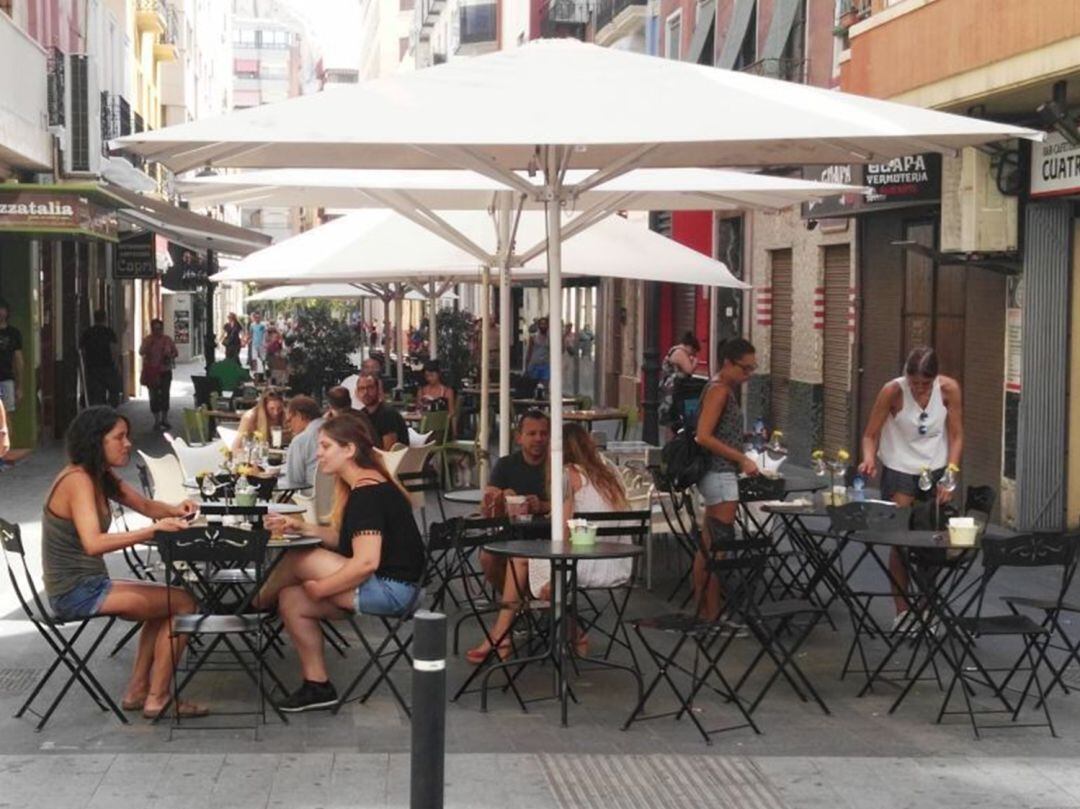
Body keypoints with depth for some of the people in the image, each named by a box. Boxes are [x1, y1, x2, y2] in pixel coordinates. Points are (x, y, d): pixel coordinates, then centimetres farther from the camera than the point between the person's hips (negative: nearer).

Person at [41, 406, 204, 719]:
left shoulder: (101, 477, 8)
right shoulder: (78, 481, -21)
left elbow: (146, 505, 16)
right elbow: (93, 543, -34)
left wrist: (174, 511, -6)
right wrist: (154, 529, -38)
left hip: (89, 585, 10)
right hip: (76, 592, -10)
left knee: (166, 604, 25)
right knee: (183, 603, -10)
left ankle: (137, 691, 24)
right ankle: (157, 699, -2)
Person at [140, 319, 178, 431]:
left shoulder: (167, 339, 3)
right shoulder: (148, 340, -2)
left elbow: (175, 352, 11)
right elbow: (142, 351, -15)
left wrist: (170, 356, -9)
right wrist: (149, 343, -25)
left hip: (165, 371, 1)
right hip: (151, 372, -1)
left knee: (165, 395, 0)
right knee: (154, 396, 1)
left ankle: (164, 419, 13)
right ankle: (157, 420, 10)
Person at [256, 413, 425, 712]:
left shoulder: (368, 493, -19)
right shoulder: (362, 486, 13)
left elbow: (366, 562, -25)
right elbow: (341, 539, 16)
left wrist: (319, 589, -15)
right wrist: (302, 527, 4)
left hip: (391, 589, -10)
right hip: (387, 589, 10)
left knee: (297, 561, -9)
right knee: (291, 599, 4)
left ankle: (256, 605, 21)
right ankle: (317, 685, 9)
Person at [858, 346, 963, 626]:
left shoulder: (949, 389, -13)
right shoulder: (893, 391, -19)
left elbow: (956, 436, -4)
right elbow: (870, 435, -13)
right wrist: (869, 459, -33)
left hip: (936, 470, 2)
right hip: (899, 471, -2)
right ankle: (902, 611, 5)